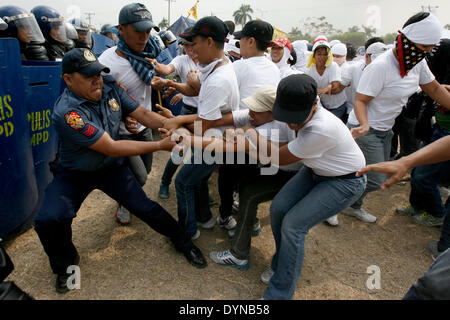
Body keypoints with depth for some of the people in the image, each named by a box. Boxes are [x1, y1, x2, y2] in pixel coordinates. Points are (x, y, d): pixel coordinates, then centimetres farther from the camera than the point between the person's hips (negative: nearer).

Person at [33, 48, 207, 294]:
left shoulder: (110, 87, -12)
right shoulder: (66, 112, -31)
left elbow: (141, 113, -8)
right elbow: (111, 148, -33)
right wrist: (162, 145, -33)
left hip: (111, 167, 4)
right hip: (75, 174, -4)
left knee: (144, 207, -3)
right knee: (49, 220, -23)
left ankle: (182, 242, 21)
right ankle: (65, 264, 10)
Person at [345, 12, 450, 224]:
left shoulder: (418, 63, 0)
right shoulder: (380, 67, -25)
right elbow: (360, 100, -24)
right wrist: (365, 125, -40)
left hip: (385, 130, 9)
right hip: (367, 130, -9)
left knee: (377, 177, 17)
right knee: (375, 181, -8)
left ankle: (354, 207, 37)